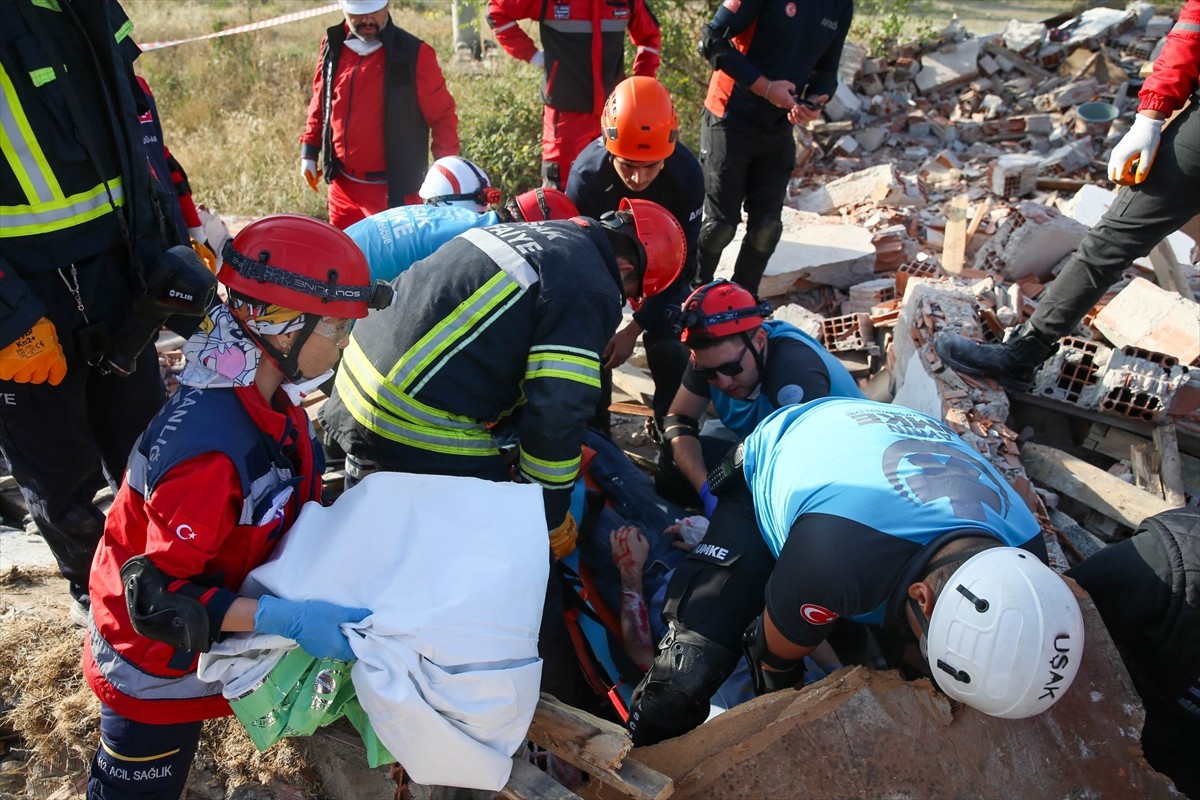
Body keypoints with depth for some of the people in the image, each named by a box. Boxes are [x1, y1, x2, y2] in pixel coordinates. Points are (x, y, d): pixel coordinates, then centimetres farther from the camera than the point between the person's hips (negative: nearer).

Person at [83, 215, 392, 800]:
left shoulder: (270, 399, -11)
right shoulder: (208, 448, -38)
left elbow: (297, 499, 5)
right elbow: (160, 597, -33)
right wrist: (289, 619, -40)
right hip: (155, 653, -6)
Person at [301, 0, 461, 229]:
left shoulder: (413, 53, -10)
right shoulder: (333, 48, 5)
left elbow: (442, 115, -8)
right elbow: (320, 104, 17)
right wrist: (309, 152, 14)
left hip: (392, 190, -5)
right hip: (342, 185, 6)